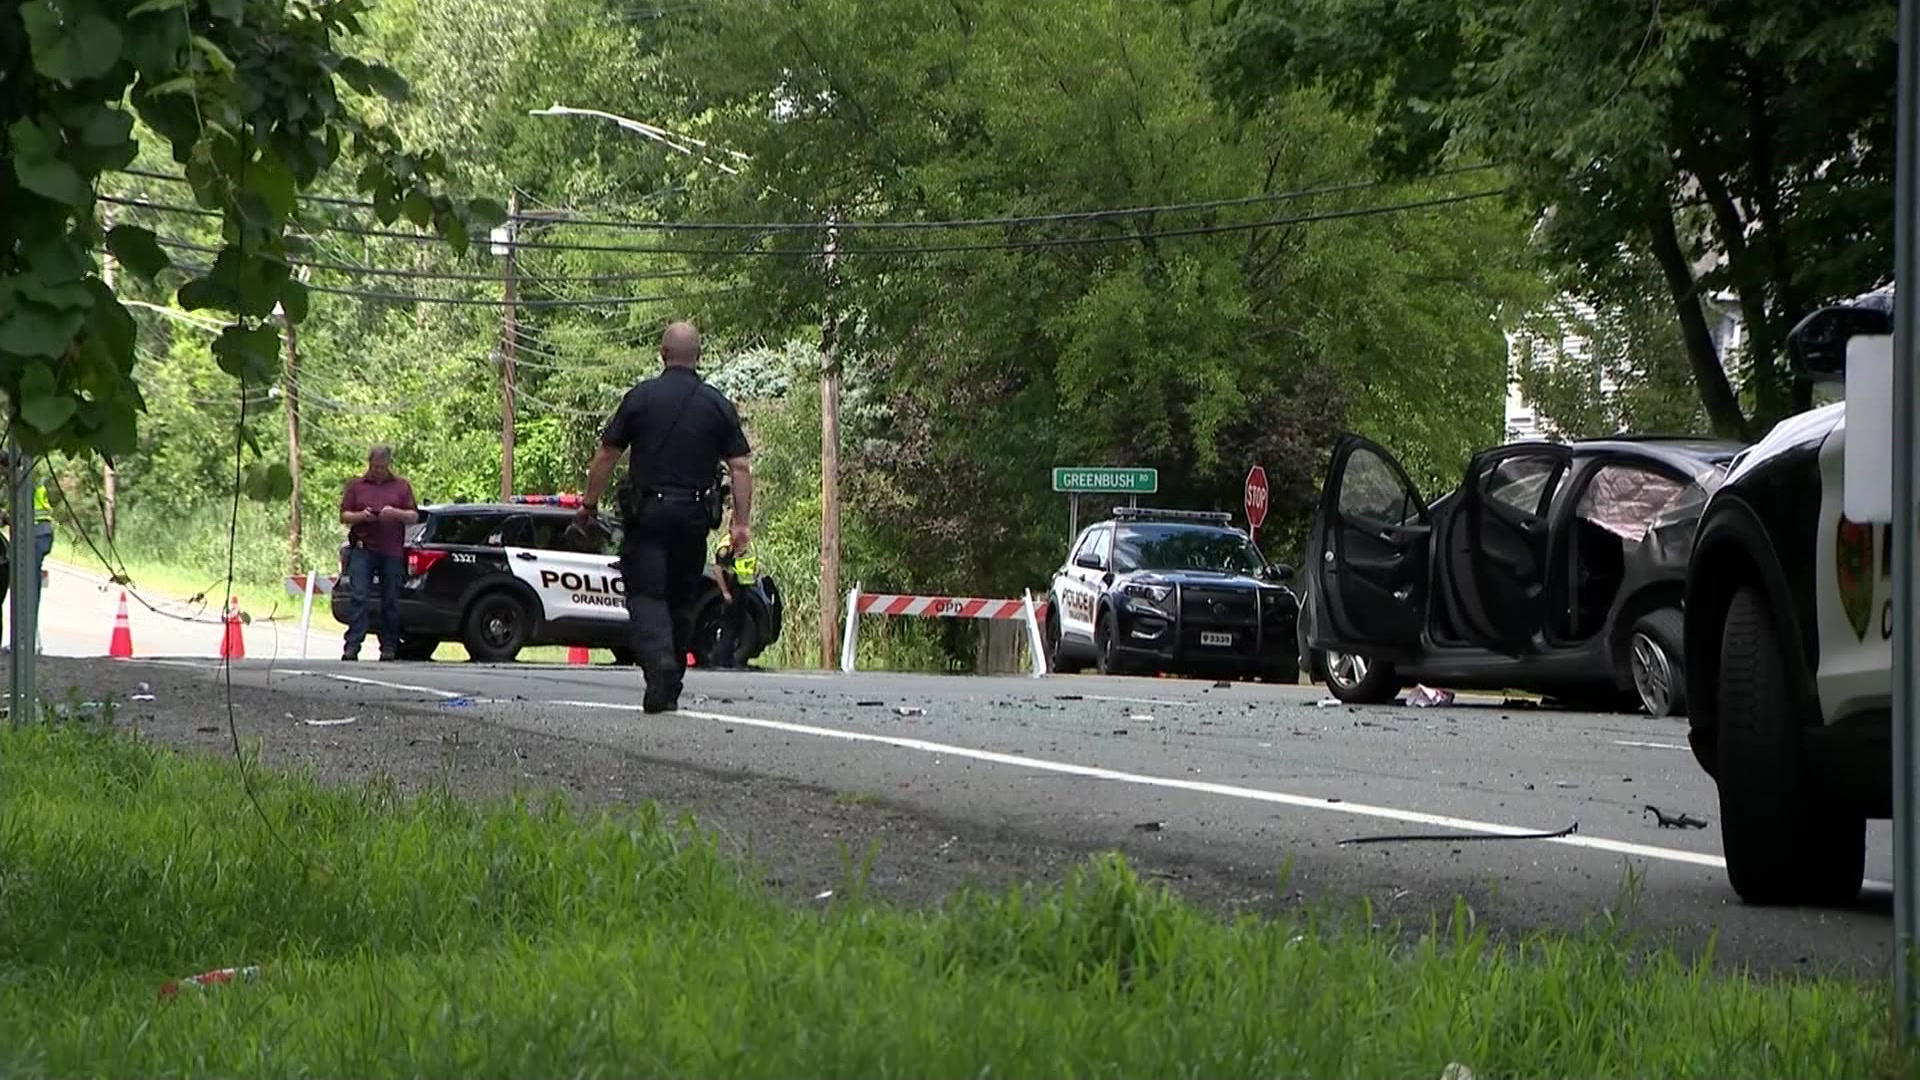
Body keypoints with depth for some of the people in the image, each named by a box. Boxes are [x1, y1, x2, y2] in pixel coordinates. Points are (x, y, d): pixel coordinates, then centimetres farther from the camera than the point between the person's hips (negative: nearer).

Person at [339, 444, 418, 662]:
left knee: (390, 601, 3)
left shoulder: (401, 486, 14)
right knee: (358, 597, -10)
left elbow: (414, 516, 9)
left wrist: (395, 513, -11)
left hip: (392, 552, 1)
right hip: (363, 548, -1)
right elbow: (344, 516, 11)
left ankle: (389, 648, 9)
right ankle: (352, 646, -13)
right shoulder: (356, 485, 14)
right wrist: (361, 516, -9)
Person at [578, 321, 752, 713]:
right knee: (682, 600, 13)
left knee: (646, 596, -4)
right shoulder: (718, 405, 4)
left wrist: (589, 503, 11)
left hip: (646, 513, -3)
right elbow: (740, 467, 0)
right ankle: (670, 687, 18)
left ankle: (659, 668, -29)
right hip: (694, 516, 3)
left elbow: (605, 457, 0)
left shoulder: (641, 397, -2)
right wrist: (741, 522, 2)